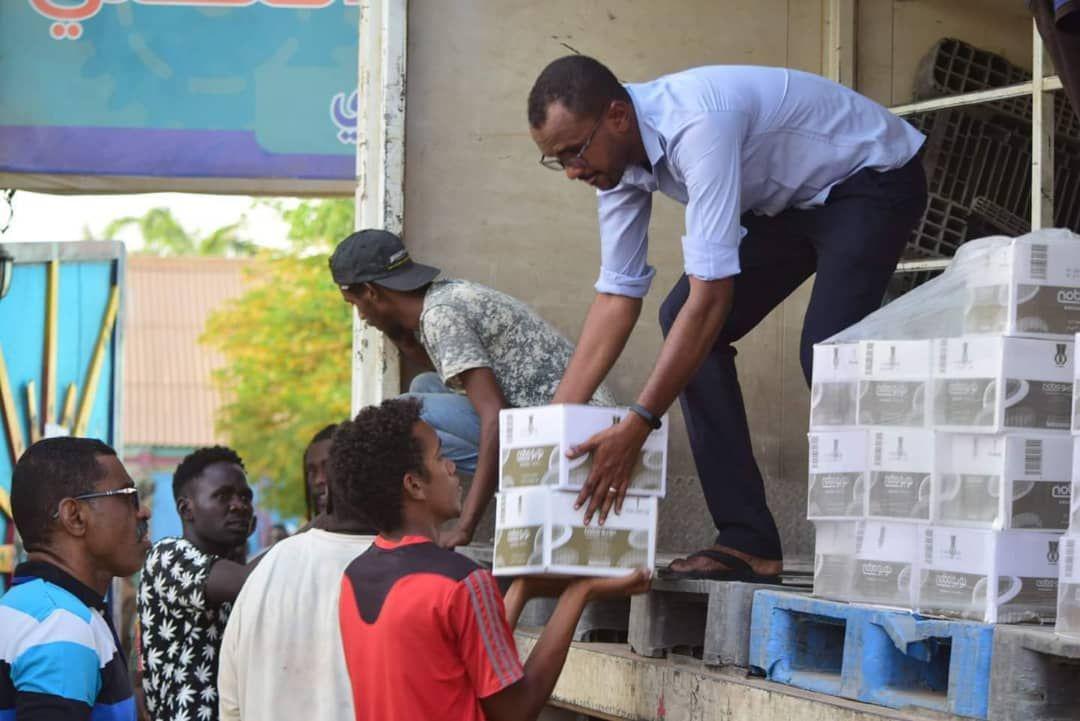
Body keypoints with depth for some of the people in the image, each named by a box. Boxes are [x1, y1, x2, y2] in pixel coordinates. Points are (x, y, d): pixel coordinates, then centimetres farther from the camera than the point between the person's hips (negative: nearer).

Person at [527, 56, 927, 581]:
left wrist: (637, 426, -40)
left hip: (874, 178, -9)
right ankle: (746, 541, -6)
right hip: (791, 202, 9)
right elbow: (617, 296, -3)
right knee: (683, 323, -5)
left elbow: (712, 294, -40)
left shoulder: (696, 124, -37)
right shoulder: (616, 153, -10)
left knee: (826, 353, -28)